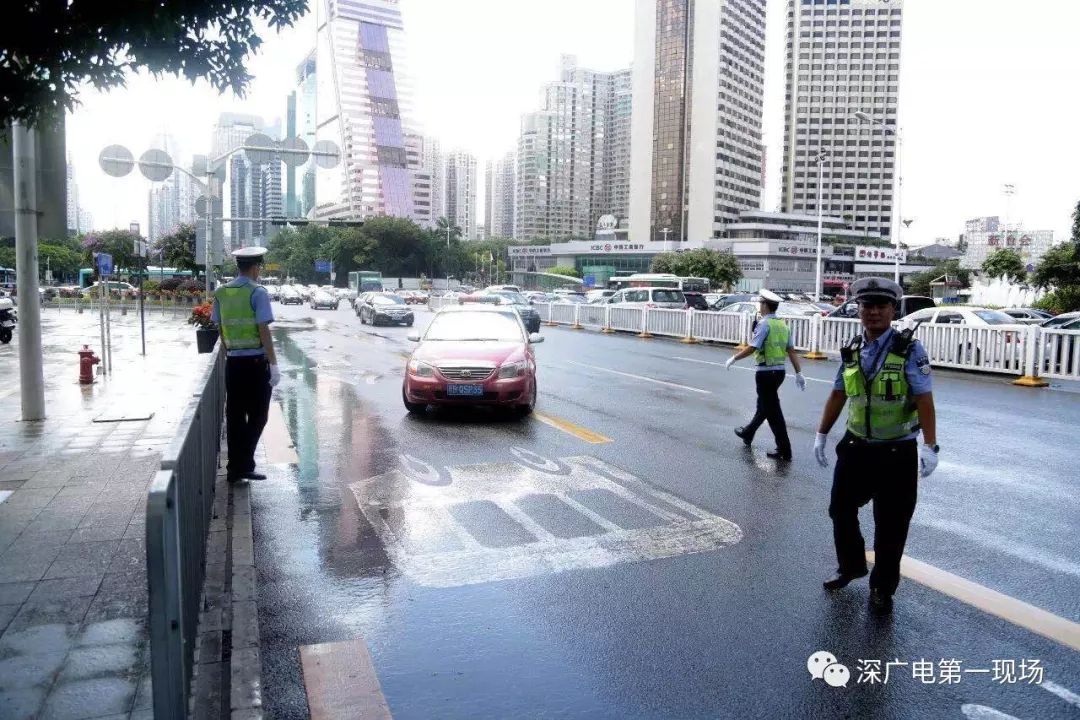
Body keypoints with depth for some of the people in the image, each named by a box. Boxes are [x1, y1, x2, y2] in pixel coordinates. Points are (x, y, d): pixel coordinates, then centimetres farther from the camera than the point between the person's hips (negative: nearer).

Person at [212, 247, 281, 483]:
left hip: (233, 362, 5)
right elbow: (264, 330, -14)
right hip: (256, 362, -5)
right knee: (257, 416, 5)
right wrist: (274, 364, -12)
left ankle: (235, 468, 15)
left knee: (235, 416, 10)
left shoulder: (221, 293, 8)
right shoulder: (258, 292, -11)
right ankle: (244, 465, 0)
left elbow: (221, 329, 13)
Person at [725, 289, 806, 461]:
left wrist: (733, 358, -8)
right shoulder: (783, 325, 9)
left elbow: (752, 348, -20)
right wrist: (799, 373, 5)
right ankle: (747, 433, 44)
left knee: (773, 411, -4)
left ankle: (784, 451, -3)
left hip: (766, 372, -9)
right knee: (764, 405, 24)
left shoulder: (764, 324, -14)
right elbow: (791, 351, 6)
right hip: (780, 371, 9)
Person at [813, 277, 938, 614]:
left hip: (897, 452, -5)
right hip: (855, 446, 5)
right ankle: (850, 567, 40)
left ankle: (882, 588, 25)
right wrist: (822, 435, 14)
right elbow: (837, 395, 12)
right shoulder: (852, 351, 3)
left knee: (890, 525, 6)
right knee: (841, 510, 16)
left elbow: (924, 400, -16)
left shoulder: (910, 350, -12)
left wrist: (930, 446, -22)